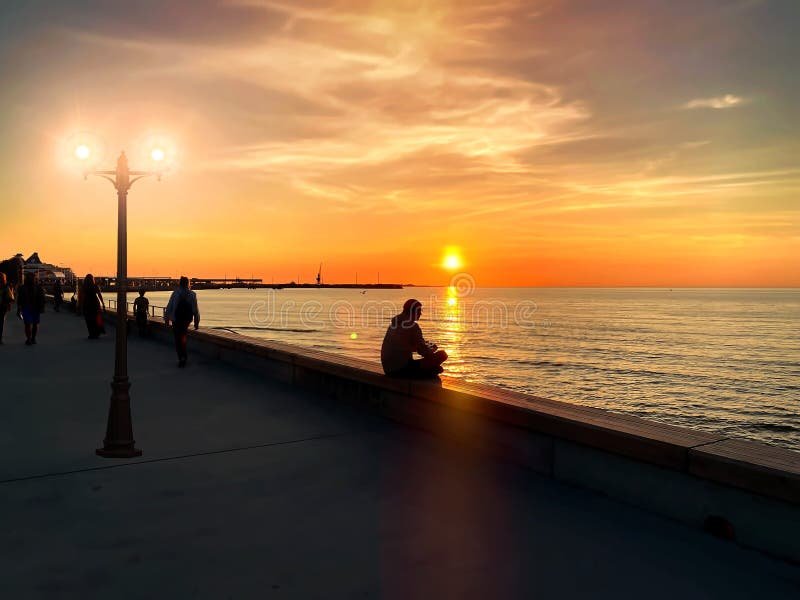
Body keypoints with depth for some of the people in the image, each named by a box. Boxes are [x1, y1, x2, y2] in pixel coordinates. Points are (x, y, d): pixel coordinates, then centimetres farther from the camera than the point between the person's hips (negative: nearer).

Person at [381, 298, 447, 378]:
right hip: (402, 369, -8)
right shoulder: (412, 326, -9)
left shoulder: (393, 324, 15)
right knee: (442, 355, -8)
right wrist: (432, 348, 16)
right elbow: (424, 352, -7)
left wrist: (426, 345, 27)